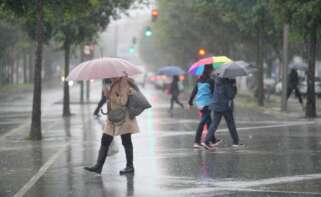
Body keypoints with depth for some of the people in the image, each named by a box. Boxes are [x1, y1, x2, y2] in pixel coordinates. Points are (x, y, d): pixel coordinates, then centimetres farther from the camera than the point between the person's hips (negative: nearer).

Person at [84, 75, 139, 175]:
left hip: (123, 118, -8)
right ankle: (98, 166, 5)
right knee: (105, 141, 4)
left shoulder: (123, 83, -14)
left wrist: (109, 96, -17)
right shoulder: (112, 84, 12)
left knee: (126, 142, 2)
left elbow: (122, 101, -21)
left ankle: (130, 166, 12)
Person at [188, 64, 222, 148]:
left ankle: (213, 140, 30)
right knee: (202, 122, -6)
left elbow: (194, 91, 8)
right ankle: (197, 142, -11)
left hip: (199, 103, 7)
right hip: (207, 103, -7)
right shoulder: (210, 80, -12)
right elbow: (213, 92, -9)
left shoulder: (199, 80, 6)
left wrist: (190, 101, 11)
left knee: (209, 121, 19)